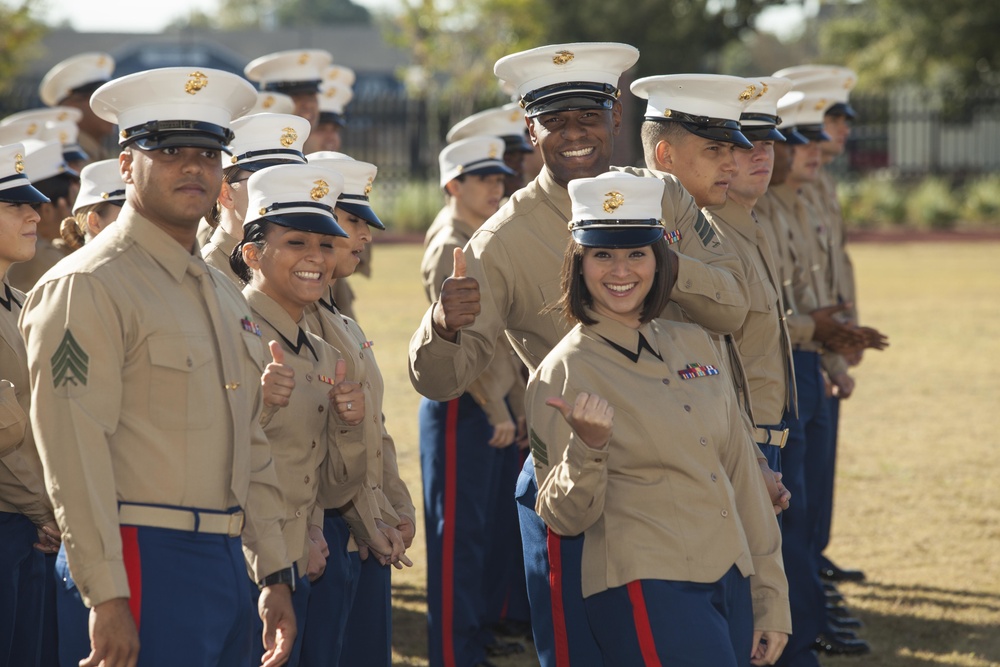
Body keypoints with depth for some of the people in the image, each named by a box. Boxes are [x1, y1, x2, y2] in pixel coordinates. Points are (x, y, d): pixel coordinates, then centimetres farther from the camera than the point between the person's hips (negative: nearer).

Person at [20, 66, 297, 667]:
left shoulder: (226, 295, 18)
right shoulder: (88, 287, -9)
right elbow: (74, 454, -16)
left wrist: (275, 576, 15)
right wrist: (107, 597, -20)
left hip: (227, 564, 8)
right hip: (147, 565, -8)